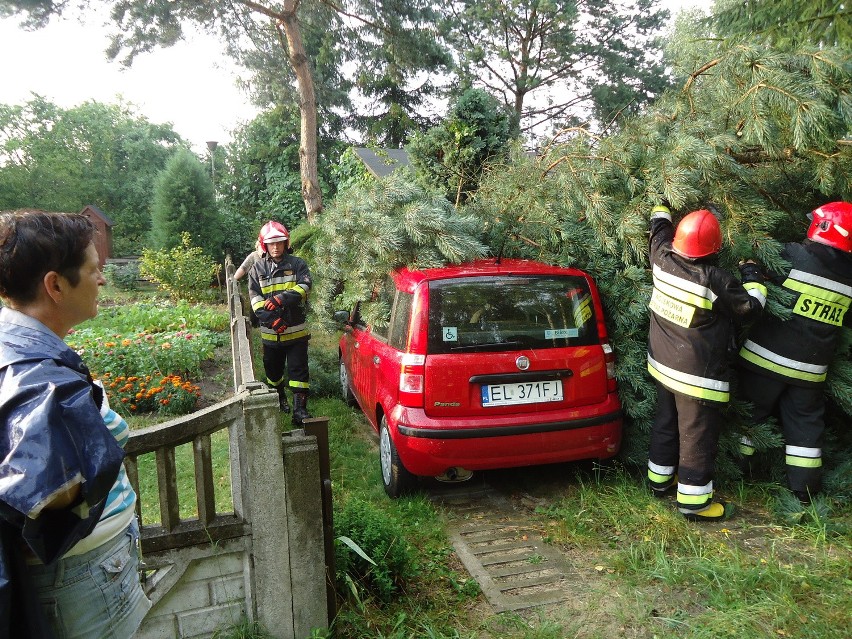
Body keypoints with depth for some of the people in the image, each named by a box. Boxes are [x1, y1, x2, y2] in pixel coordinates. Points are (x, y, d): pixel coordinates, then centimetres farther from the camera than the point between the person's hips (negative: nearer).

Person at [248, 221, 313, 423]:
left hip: (296, 329, -3)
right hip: (270, 331, 3)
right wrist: (269, 317, -21)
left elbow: (305, 286, -13)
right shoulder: (257, 268, 5)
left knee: (298, 369, -6)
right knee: (273, 369, 19)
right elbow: (254, 296, -4)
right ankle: (279, 398, 43)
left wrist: (282, 298, -27)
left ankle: (300, 408, -4)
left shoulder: (297, 264, 1)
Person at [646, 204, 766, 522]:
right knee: (698, 436, 5)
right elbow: (750, 308, -7)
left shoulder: (663, 258, -9)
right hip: (698, 376, -7)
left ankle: (660, 478, 37)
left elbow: (660, 229, 14)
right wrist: (752, 277, 9)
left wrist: (661, 207, 33)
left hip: (663, 366, 7)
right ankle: (693, 501, 16)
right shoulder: (716, 280, -23)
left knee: (666, 423, 22)